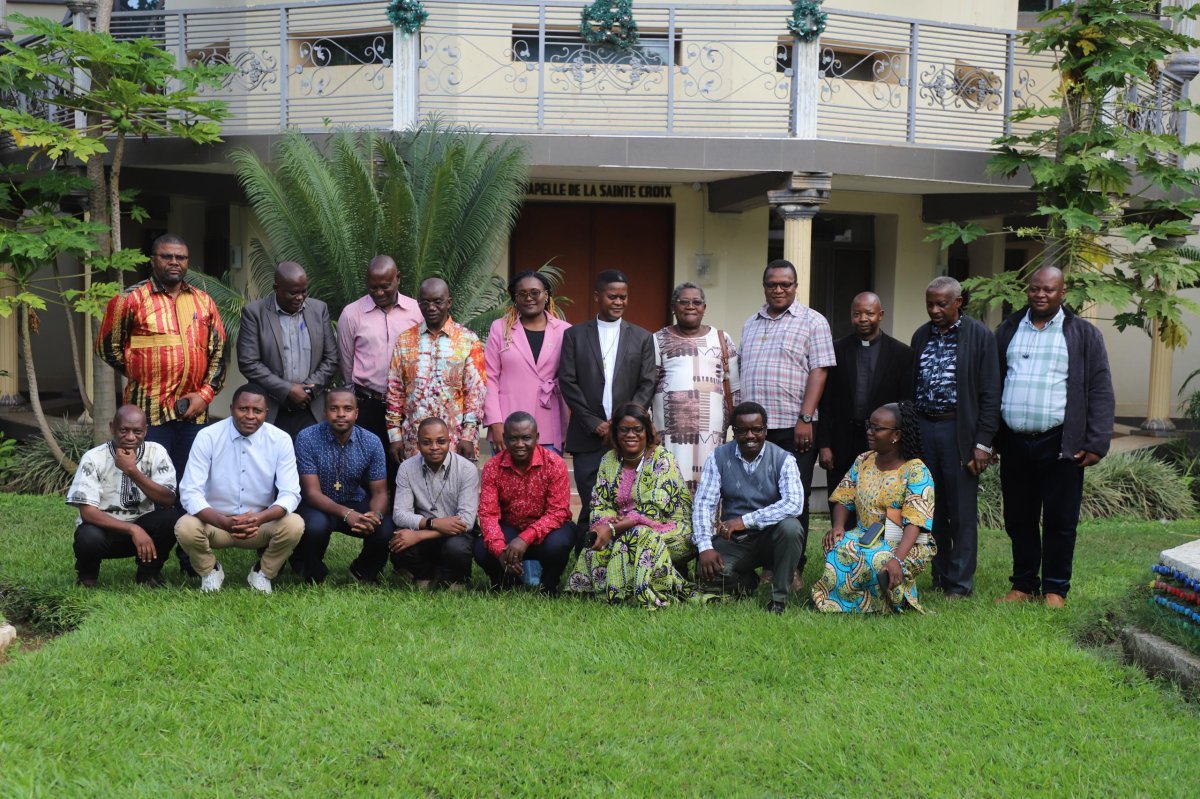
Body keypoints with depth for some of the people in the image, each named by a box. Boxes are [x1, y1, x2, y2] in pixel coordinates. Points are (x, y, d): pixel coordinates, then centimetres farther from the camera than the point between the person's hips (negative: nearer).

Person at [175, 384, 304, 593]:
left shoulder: (280, 440, -11)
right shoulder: (207, 437, -13)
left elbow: (290, 494, -14)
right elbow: (190, 492, -18)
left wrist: (259, 518, -35)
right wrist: (224, 522, -36)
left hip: (261, 523, 1)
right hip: (216, 521, 0)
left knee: (294, 525, -28)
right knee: (185, 527, -31)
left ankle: (262, 573, 3)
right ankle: (210, 571, 4)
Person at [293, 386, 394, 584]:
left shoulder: (371, 443, -9)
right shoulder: (307, 438, -17)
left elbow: (380, 492, -6)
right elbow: (312, 492, -20)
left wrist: (375, 514, -31)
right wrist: (346, 514, -38)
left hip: (356, 504, 3)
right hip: (317, 506, -2)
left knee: (387, 529, -25)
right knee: (316, 525, -36)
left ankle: (363, 571, 9)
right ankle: (313, 573, -1)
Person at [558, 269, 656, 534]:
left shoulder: (642, 338, 11)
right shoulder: (575, 334, 8)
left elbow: (647, 385, 5)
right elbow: (567, 382, 1)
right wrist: (594, 423, -6)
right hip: (588, 436, -1)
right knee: (590, 507, -1)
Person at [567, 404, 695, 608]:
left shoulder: (661, 458, -10)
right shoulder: (609, 459, 7)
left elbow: (655, 510, -19)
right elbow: (599, 504, 4)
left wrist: (613, 529, -25)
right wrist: (606, 525, -20)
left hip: (670, 529, -4)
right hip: (624, 529, 5)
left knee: (639, 537, -36)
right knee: (599, 545, -26)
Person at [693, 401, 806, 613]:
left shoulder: (782, 459, -6)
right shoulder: (719, 457, 0)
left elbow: (794, 503, -21)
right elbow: (703, 502, -7)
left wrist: (746, 520, -26)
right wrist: (705, 547, -21)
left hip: (770, 536, -1)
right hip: (733, 540, 1)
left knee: (790, 527, -33)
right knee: (708, 573, -26)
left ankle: (780, 598, -14)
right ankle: (748, 582, 10)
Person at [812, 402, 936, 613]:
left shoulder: (915, 471, -11)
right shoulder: (862, 462, 9)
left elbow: (914, 523, -20)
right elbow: (843, 500, 9)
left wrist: (897, 558, -34)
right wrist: (838, 525, -14)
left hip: (906, 544, -4)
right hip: (866, 537, 5)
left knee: (876, 559, -36)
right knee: (838, 548, -28)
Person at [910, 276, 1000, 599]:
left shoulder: (980, 337, -4)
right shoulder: (921, 336, 11)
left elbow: (990, 394, -6)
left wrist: (983, 443, -11)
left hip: (958, 430, -4)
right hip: (923, 427, 5)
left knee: (962, 512, 1)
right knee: (932, 509, 10)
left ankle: (960, 584, 10)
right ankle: (939, 578, 21)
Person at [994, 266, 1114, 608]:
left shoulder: (1083, 334, 1)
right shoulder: (1008, 330, 10)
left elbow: (1100, 392, -2)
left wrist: (1097, 443, -10)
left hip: (1060, 444, -3)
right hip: (1014, 443, 3)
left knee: (1060, 520, 4)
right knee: (1018, 519, 11)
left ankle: (1055, 588, 17)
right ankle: (1023, 584, 23)